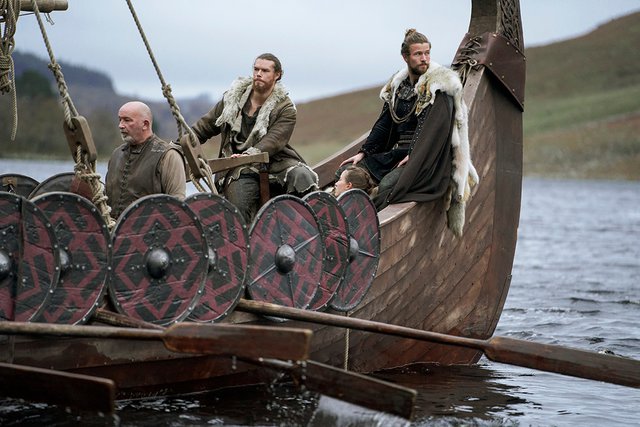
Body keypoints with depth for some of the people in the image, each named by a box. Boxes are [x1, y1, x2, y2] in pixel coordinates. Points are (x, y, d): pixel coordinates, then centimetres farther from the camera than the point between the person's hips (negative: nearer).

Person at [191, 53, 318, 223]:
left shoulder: (285, 108, 0)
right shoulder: (232, 98, 11)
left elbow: (274, 141, -15)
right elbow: (205, 127, 21)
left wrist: (249, 154, -31)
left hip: (275, 162, -1)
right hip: (240, 168, 1)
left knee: (302, 177, -31)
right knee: (237, 210, -27)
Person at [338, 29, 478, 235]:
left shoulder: (440, 85, -7)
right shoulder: (398, 84, 13)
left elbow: (433, 127, -17)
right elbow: (384, 123, 15)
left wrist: (413, 156, -26)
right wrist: (363, 152, 6)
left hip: (426, 159, -7)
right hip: (395, 152, 7)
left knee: (387, 185, -34)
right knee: (345, 173, -6)